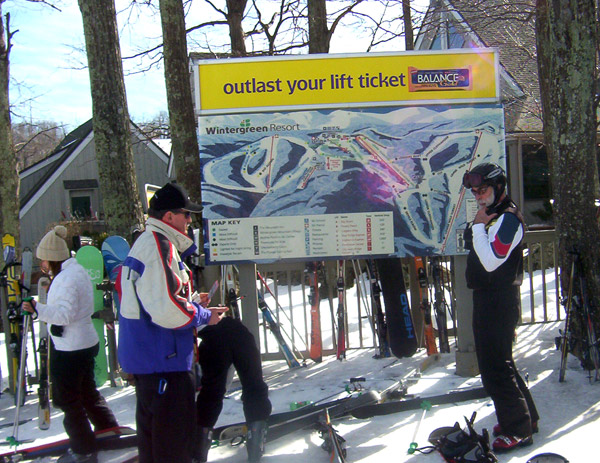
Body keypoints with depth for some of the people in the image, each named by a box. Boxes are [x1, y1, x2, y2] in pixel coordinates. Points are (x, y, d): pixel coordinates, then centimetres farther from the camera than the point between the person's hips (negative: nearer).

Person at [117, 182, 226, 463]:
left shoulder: (144, 244, 15)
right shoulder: (160, 246, -19)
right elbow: (167, 310, -26)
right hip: (163, 359, -11)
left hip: (144, 354, 11)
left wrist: (193, 302, 12)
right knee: (175, 431, -3)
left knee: (152, 424, 22)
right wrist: (204, 316, -10)